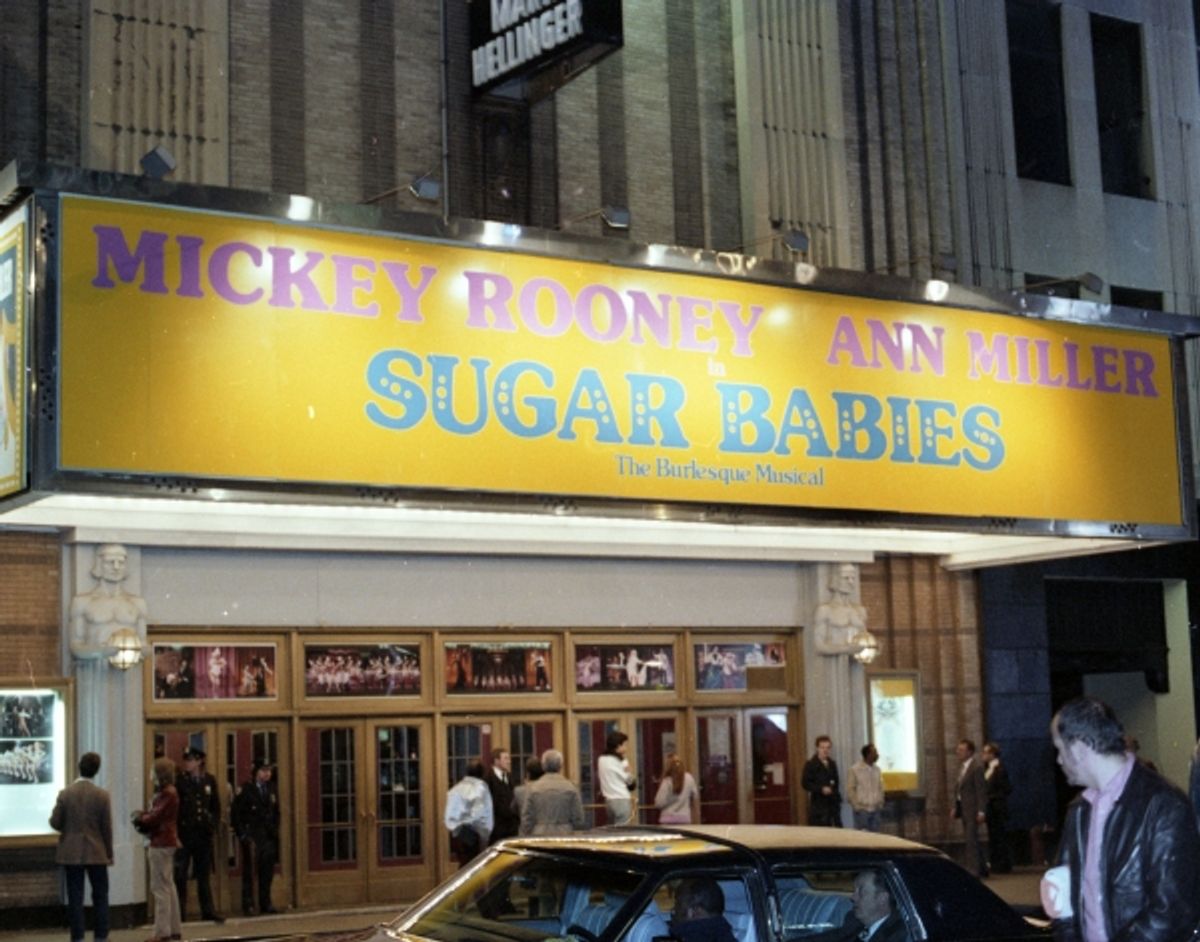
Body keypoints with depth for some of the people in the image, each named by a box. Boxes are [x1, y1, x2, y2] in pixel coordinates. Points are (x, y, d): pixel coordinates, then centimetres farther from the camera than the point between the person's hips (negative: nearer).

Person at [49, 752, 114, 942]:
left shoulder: (65, 794, -6)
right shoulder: (103, 795, -7)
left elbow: (55, 822, -4)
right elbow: (107, 828, -4)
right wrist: (109, 853, 6)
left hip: (71, 853, 1)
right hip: (97, 853, -1)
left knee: (75, 897, 4)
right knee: (100, 896, 8)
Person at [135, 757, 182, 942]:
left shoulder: (168, 794, -17)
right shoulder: (165, 792, 15)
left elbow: (155, 817, -20)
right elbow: (156, 815, 15)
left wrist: (140, 818, -3)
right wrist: (143, 817, -3)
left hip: (161, 844, -10)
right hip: (166, 843, 10)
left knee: (160, 888, -7)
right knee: (168, 887, 14)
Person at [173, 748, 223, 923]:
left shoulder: (209, 781, 7)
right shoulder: (180, 781, -4)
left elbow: (216, 807, 14)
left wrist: (213, 826, 2)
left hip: (204, 835, 3)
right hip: (184, 834, -3)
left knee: (204, 875, 10)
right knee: (180, 875, 0)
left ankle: (208, 910, 17)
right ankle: (179, 913, 6)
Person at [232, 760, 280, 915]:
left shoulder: (271, 791, 13)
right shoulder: (245, 791, -5)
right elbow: (236, 815, -7)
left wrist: (274, 831, 9)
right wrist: (242, 835, -11)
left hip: (268, 837, 5)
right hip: (251, 837, -5)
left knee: (267, 872, 5)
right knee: (250, 872, -3)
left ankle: (266, 904, 12)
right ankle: (248, 905, 2)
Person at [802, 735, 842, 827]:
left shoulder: (832, 764, 15)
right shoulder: (810, 765, -3)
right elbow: (805, 784, -8)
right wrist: (821, 789, -18)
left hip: (833, 803, 6)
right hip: (818, 805, -6)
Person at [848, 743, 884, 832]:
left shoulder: (877, 770, 8)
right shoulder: (855, 769, -8)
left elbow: (880, 788, 16)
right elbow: (850, 789, -6)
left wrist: (880, 803, 6)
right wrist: (856, 805, -9)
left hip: (875, 809, 5)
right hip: (862, 809, -5)